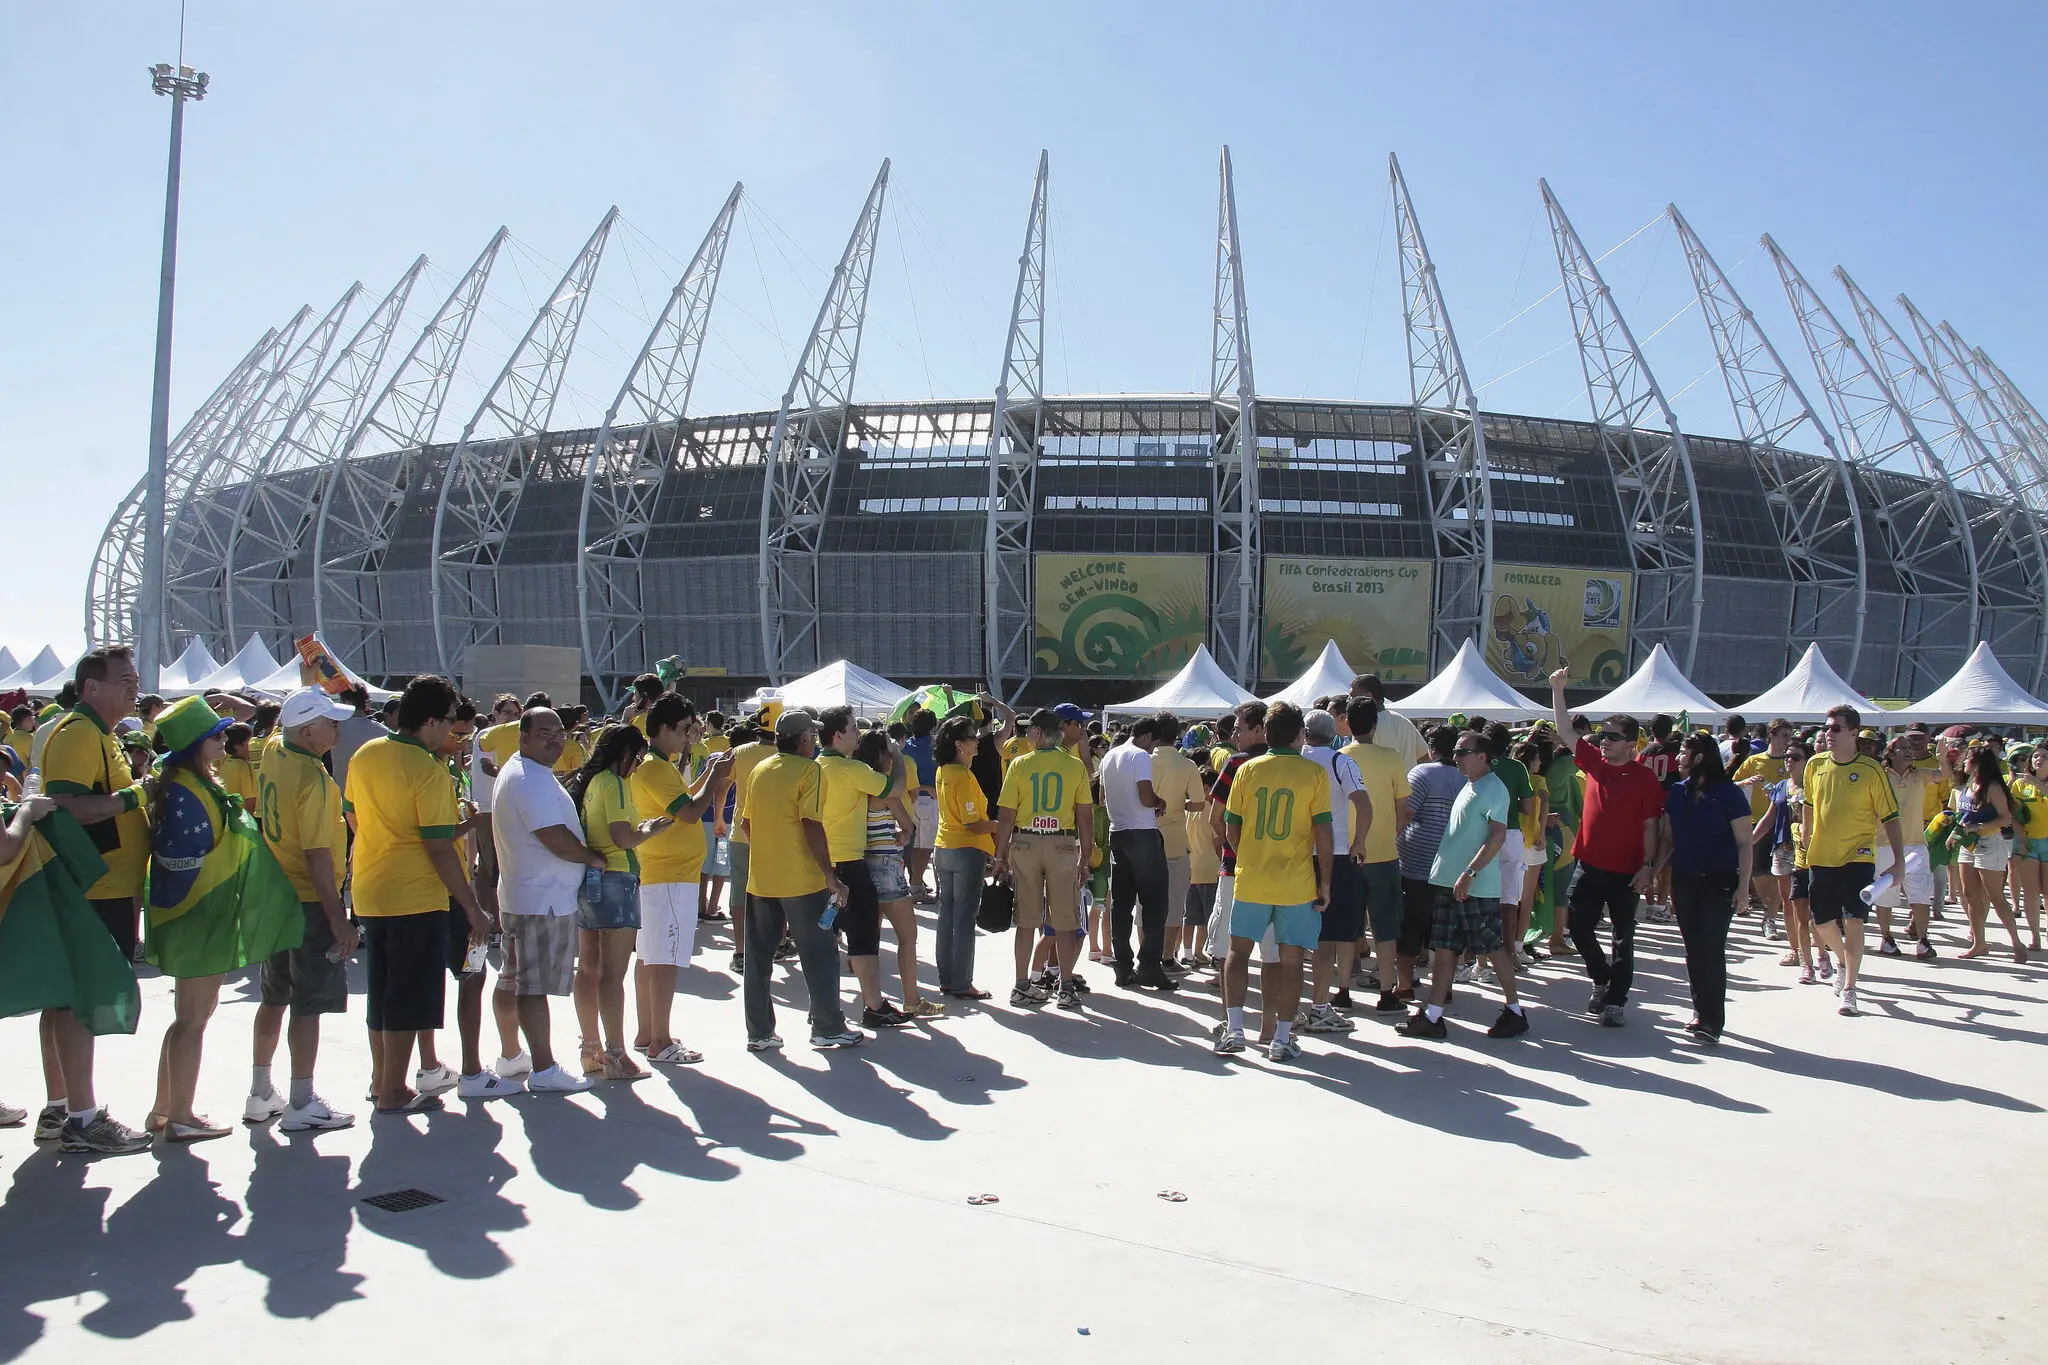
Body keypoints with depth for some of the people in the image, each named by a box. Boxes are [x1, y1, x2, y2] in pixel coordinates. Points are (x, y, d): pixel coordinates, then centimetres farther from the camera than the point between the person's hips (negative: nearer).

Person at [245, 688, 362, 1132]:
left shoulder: (271, 757, 2)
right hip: (310, 902, -9)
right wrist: (339, 919, -21)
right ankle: (302, 1104, 5)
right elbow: (318, 857, -24)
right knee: (309, 1005, -1)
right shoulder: (312, 779, -22)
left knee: (274, 997, 18)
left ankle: (260, 1094, 28)